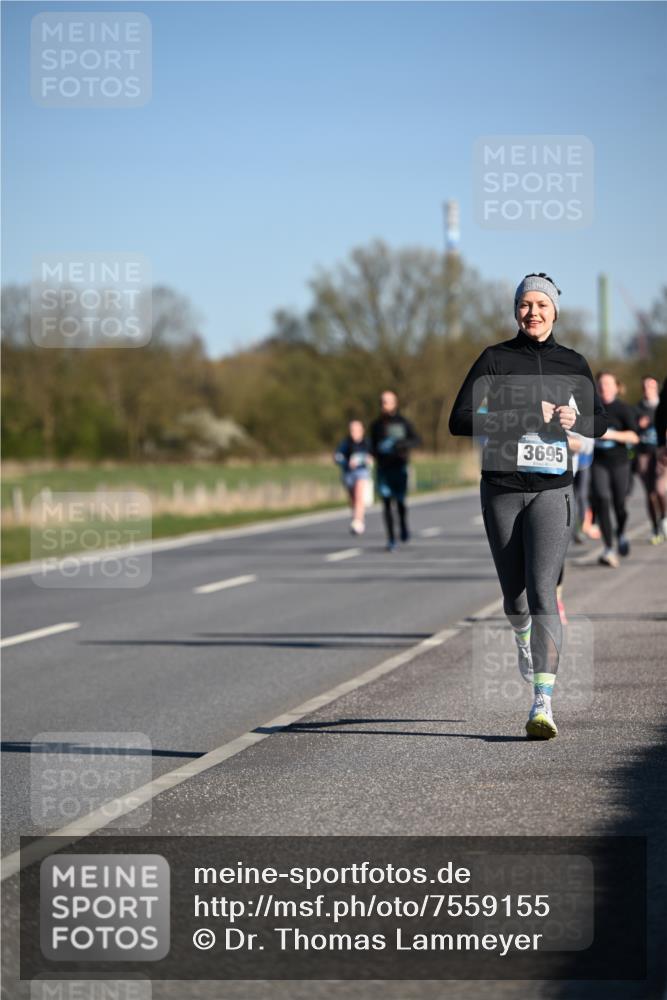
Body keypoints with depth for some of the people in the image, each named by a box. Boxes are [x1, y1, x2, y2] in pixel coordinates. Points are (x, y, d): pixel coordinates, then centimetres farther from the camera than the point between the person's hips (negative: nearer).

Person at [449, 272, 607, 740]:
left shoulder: (573, 364, 5)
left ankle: (543, 703, -24)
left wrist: (574, 420, -7)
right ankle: (524, 635, 50)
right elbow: (459, 421, -8)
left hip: (551, 490, -1)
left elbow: (599, 421, 17)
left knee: (542, 592, -16)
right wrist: (527, 417, -17)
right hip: (501, 489, 1)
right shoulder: (495, 359, 0)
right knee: (514, 596, 12)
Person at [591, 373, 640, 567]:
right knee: (601, 501, -14)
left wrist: (611, 435, -25)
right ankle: (608, 549, -17)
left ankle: (621, 533, 39)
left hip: (619, 461, -2)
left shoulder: (623, 409, -5)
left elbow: (633, 436, -15)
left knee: (619, 504, 4)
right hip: (598, 462, 2)